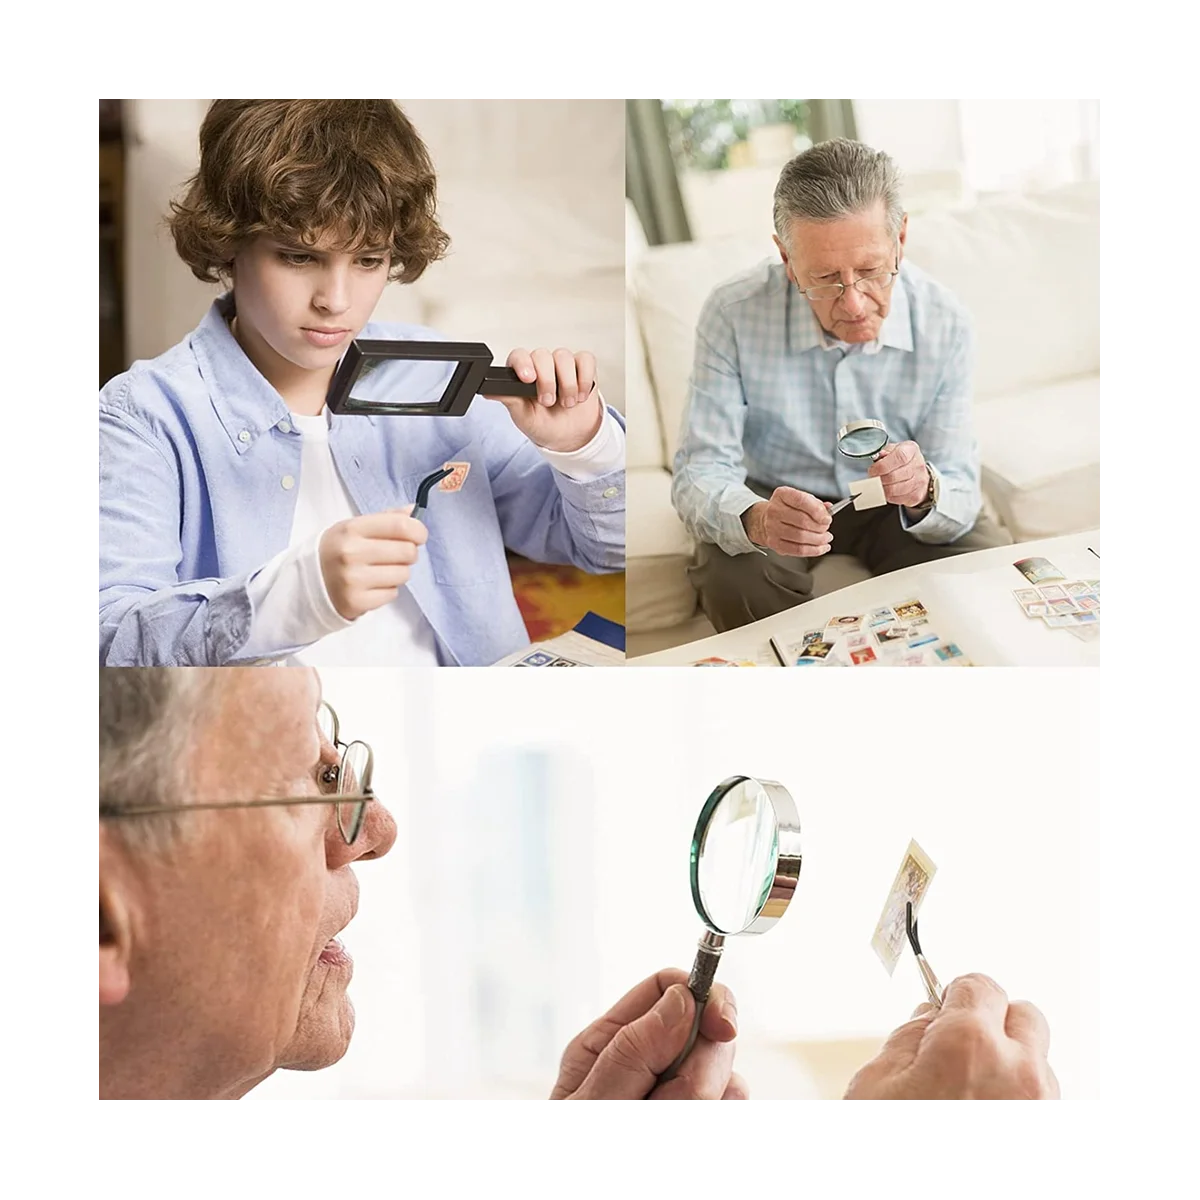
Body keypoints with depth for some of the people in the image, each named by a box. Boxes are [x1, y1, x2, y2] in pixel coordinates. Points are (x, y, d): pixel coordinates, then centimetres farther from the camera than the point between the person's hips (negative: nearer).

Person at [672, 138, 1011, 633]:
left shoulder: (945, 323, -20)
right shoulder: (733, 313, -25)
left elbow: (959, 493, -18)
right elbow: (699, 472, -25)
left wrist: (924, 491, -45)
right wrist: (755, 520, -49)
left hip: (891, 503, 2)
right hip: (772, 497, -2)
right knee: (732, 581, -32)